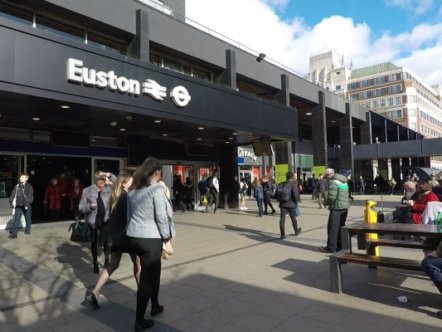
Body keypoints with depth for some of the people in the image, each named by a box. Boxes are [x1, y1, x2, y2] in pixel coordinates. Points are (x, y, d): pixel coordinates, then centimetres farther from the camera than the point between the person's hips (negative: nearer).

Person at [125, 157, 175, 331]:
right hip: (150, 238, -8)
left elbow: (129, 214, 13)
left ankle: (155, 306, 39)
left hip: (133, 237, 8)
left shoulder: (133, 189, 10)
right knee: (146, 278, 4)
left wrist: (133, 231, 18)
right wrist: (167, 239, -7)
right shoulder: (156, 189, -12)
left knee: (153, 271, 24)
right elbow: (161, 217, -15)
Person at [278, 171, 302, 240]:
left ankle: (282, 234, -5)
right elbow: (295, 195, -17)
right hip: (291, 204, -3)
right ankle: (296, 231, 34)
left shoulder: (283, 185, 6)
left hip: (283, 203, 3)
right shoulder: (293, 184, -9)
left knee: (282, 218, -1)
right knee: (293, 218, 15)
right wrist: (296, 202, -1)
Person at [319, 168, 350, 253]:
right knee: (341, 227, 15)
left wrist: (326, 202, -1)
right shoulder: (344, 181, 16)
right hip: (345, 207, 9)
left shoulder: (333, 182, -13)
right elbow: (346, 196, 17)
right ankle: (340, 246, 20)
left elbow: (331, 197, -21)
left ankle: (331, 247, 3)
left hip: (337, 208, -9)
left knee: (332, 228, -2)